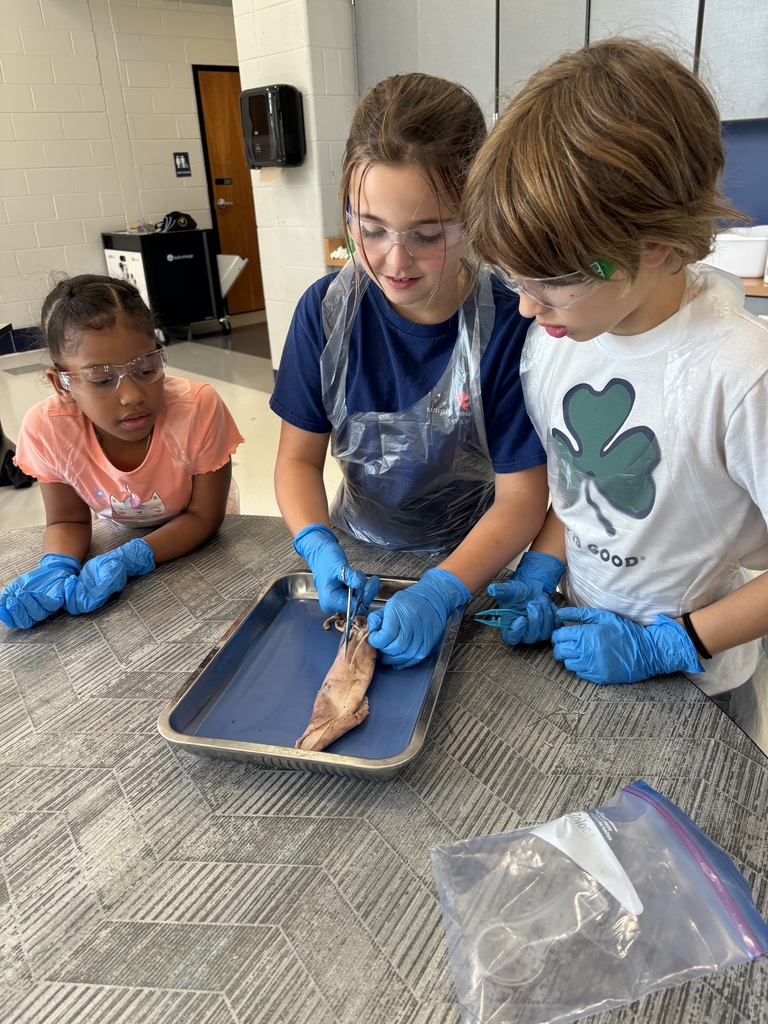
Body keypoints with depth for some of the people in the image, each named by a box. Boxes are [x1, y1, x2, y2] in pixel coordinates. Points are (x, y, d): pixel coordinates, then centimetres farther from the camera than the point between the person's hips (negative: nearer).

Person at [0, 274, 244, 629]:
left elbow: (204, 515, -21)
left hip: (195, 541, -3)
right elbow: (68, 521, -10)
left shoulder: (199, 407, -33)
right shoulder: (47, 427, -26)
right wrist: (55, 569, -33)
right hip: (124, 536, 3)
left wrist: (129, 559, -36)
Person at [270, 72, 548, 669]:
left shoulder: (508, 327, -20)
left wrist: (439, 591, -30)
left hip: (465, 567, -2)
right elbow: (299, 458, -5)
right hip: (356, 557, 3)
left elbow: (522, 498, -16)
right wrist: (320, 547, -23)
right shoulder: (326, 311, -10)